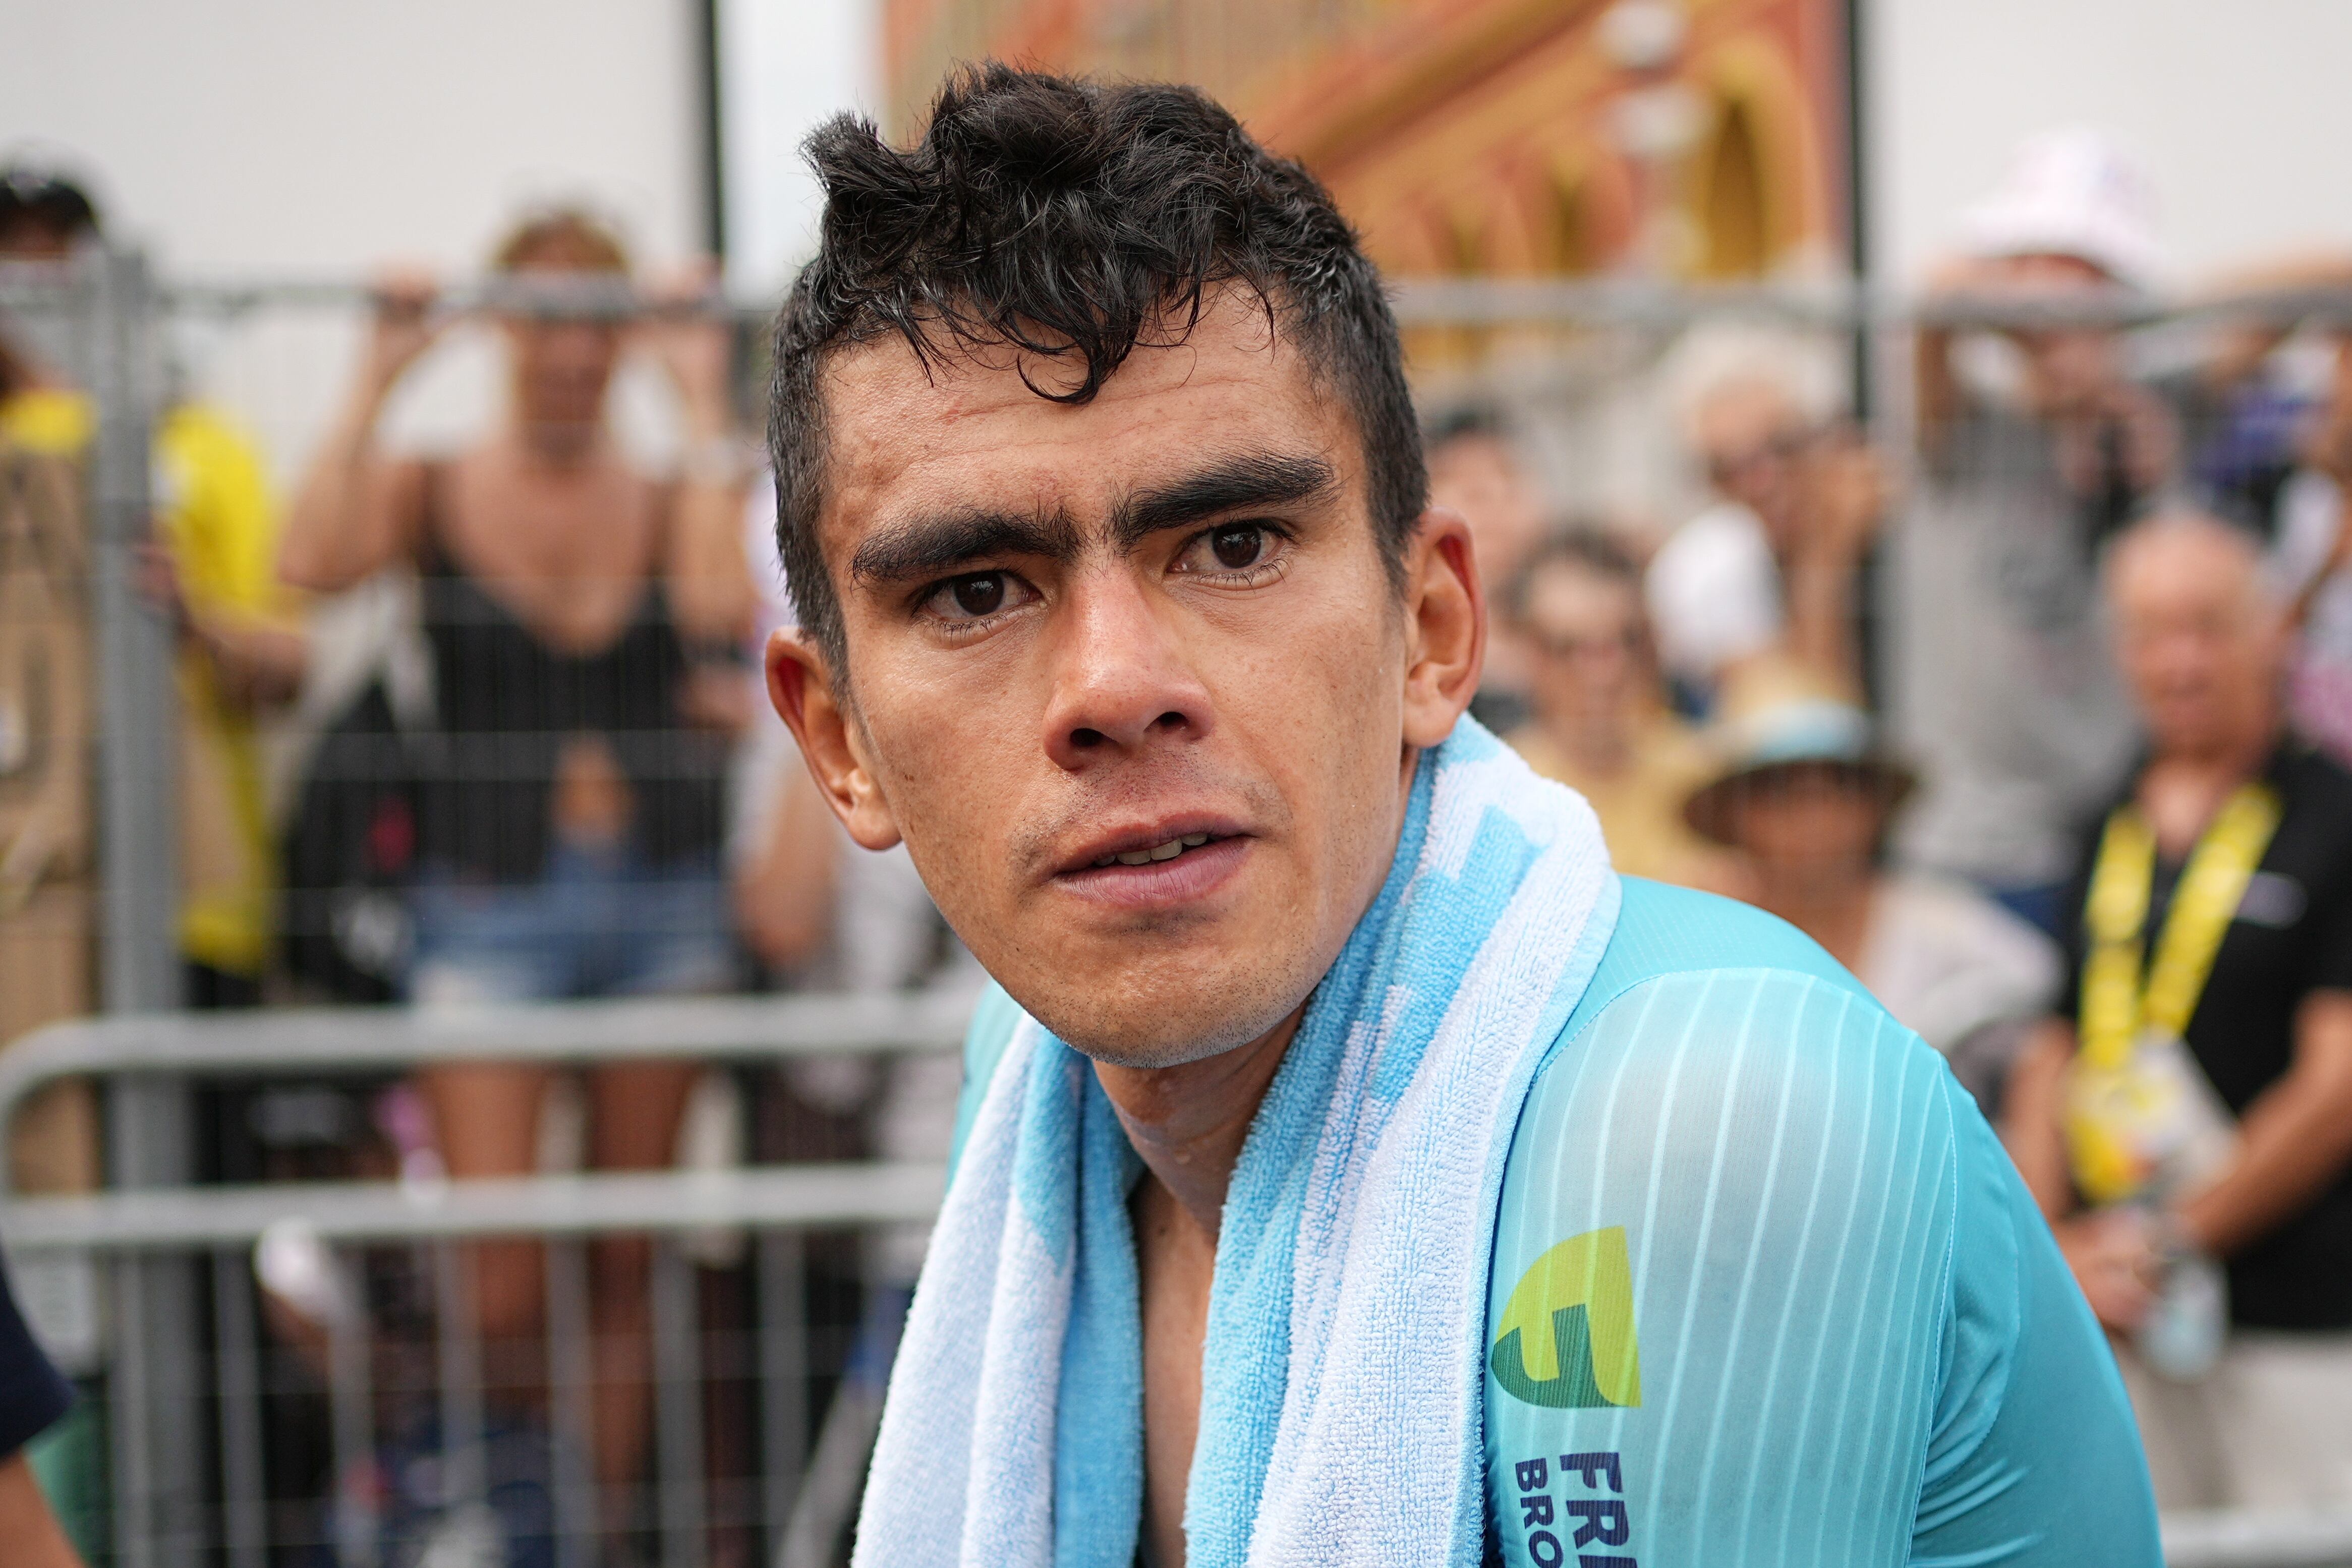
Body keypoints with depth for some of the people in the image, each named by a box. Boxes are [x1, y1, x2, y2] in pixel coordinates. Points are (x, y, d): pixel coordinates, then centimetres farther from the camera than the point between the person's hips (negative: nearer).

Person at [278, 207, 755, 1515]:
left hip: (661, 905, 2)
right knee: (501, 1289, -10)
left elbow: (723, 604, -17)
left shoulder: (664, 498, 6)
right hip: (494, 906, -2)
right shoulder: (436, 490, 3)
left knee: (628, 1268, 7)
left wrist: (705, 400, -11)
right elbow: (315, 562, -18)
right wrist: (383, 378, -13)